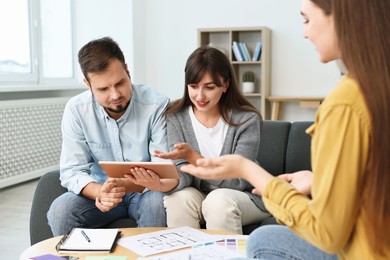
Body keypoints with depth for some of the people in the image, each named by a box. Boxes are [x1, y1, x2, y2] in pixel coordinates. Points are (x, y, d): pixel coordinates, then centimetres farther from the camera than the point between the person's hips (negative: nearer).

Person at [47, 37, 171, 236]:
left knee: (157, 204, -35)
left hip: (145, 191, -1)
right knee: (60, 210, -26)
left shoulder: (157, 105, -16)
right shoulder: (76, 110, -10)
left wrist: (130, 184, -36)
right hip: (99, 190, 2)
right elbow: (72, 171, -9)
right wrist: (100, 192, -32)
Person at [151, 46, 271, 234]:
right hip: (198, 195, 2)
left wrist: (192, 156, -30)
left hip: (244, 197, -2)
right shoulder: (176, 117, -6)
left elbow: (237, 181, -17)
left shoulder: (247, 120, -14)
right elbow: (183, 173, -12)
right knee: (178, 197, -27)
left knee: (219, 200, -32)